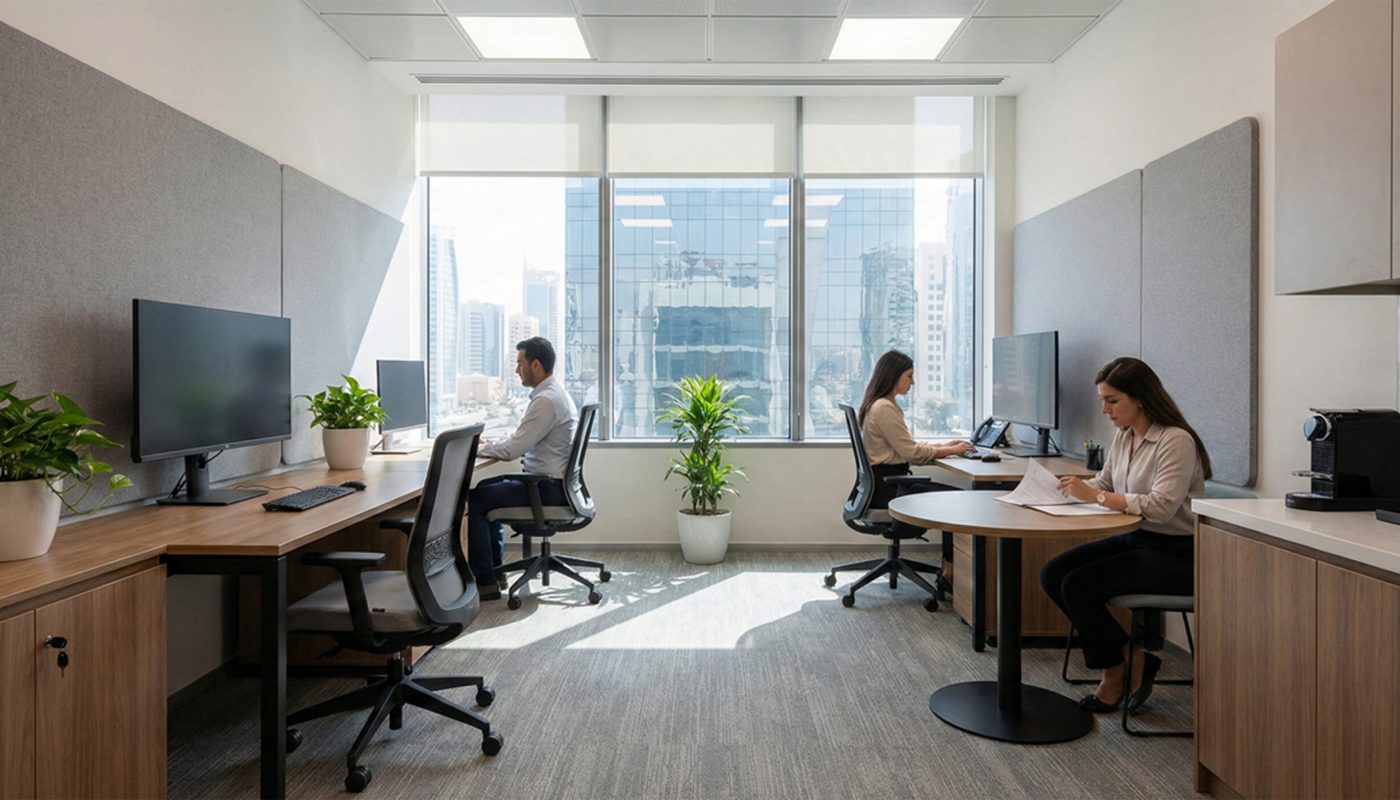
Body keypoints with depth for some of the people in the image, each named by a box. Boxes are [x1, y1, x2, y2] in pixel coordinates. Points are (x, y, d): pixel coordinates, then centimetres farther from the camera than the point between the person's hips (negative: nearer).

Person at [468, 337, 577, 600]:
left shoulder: (546, 400, -22)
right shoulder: (552, 392, 11)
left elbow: (512, 450, -22)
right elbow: (520, 439, 20)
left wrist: (476, 448, -6)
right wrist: (488, 445, 8)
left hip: (549, 488, -10)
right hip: (551, 480, 10)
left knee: (477, 500, -6)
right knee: (488, 487, 20)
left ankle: (485, 582, 2)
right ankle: (494, 567, 26)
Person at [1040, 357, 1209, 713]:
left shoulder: (1176, 441, -19)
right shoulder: (1123, 437, 6)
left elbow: (1161, 507, -29)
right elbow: (1104, 482, 17)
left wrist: (1095, 495, -28)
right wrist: (1074, 488, -4)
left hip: (1175, 553, -9)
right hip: (1134, 540, 9)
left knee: (1078, 585, -22)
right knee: (1052, 574, -7)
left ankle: (1119, 668, 4)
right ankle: (1129, 658, 3)